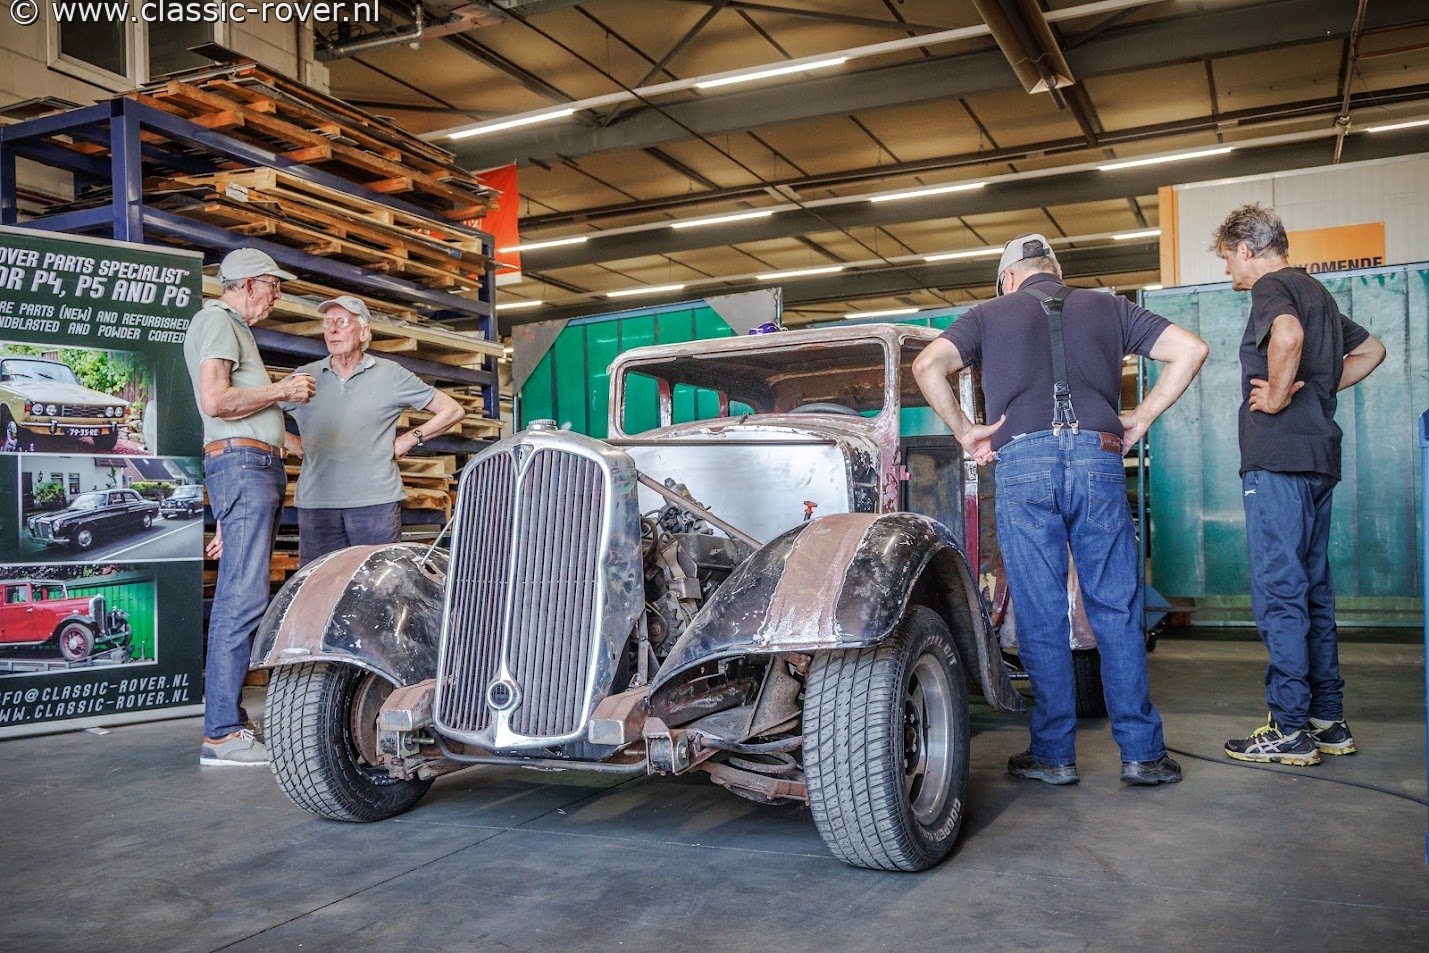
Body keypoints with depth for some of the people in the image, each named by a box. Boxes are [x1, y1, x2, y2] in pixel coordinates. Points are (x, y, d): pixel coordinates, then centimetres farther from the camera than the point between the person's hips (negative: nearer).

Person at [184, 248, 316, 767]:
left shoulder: (235, 328, 28)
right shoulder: (216, 320, -4)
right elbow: (216, 400, -17)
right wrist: (281, 390, -8)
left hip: (258, 468, 11)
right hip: (241, 464, -11)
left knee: (242, 597, 9)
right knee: (243, 598, -14)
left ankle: (229, 718, 14)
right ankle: (222, 734, -13)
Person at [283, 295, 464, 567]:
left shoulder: (390, 375, 8)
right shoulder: (304, 377, 13)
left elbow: (452, 411, 11)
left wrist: (411, 438, 4)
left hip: (376, 501, -2)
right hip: (316, 503, 2)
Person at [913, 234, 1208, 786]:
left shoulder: (990, 314, 16)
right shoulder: (1107, 308, 21)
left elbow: (928, 365, -1)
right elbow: (1190, 349, 13)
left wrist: (964, 431, 6)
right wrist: (1142, 417, 15)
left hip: (1022, 462, -1)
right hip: (1098, 458, 2)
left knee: (1041, 617, 3)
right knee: (1116, 611, 7)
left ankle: (1054, 755, 9)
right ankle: (1142, 754, 10)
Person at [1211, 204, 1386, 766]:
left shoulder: (1272, 287, -7)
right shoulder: (1316, 292, 21)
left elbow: (1288, 334, -31)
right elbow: (1370, 349, 33)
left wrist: (1278, 394, -17)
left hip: (1277, 459, -10)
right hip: (1318, 457, 10)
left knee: (1279, 593, -6)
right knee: (1313, 591, 12)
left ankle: (1290, 730, -2)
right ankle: (1328, 722, 18)